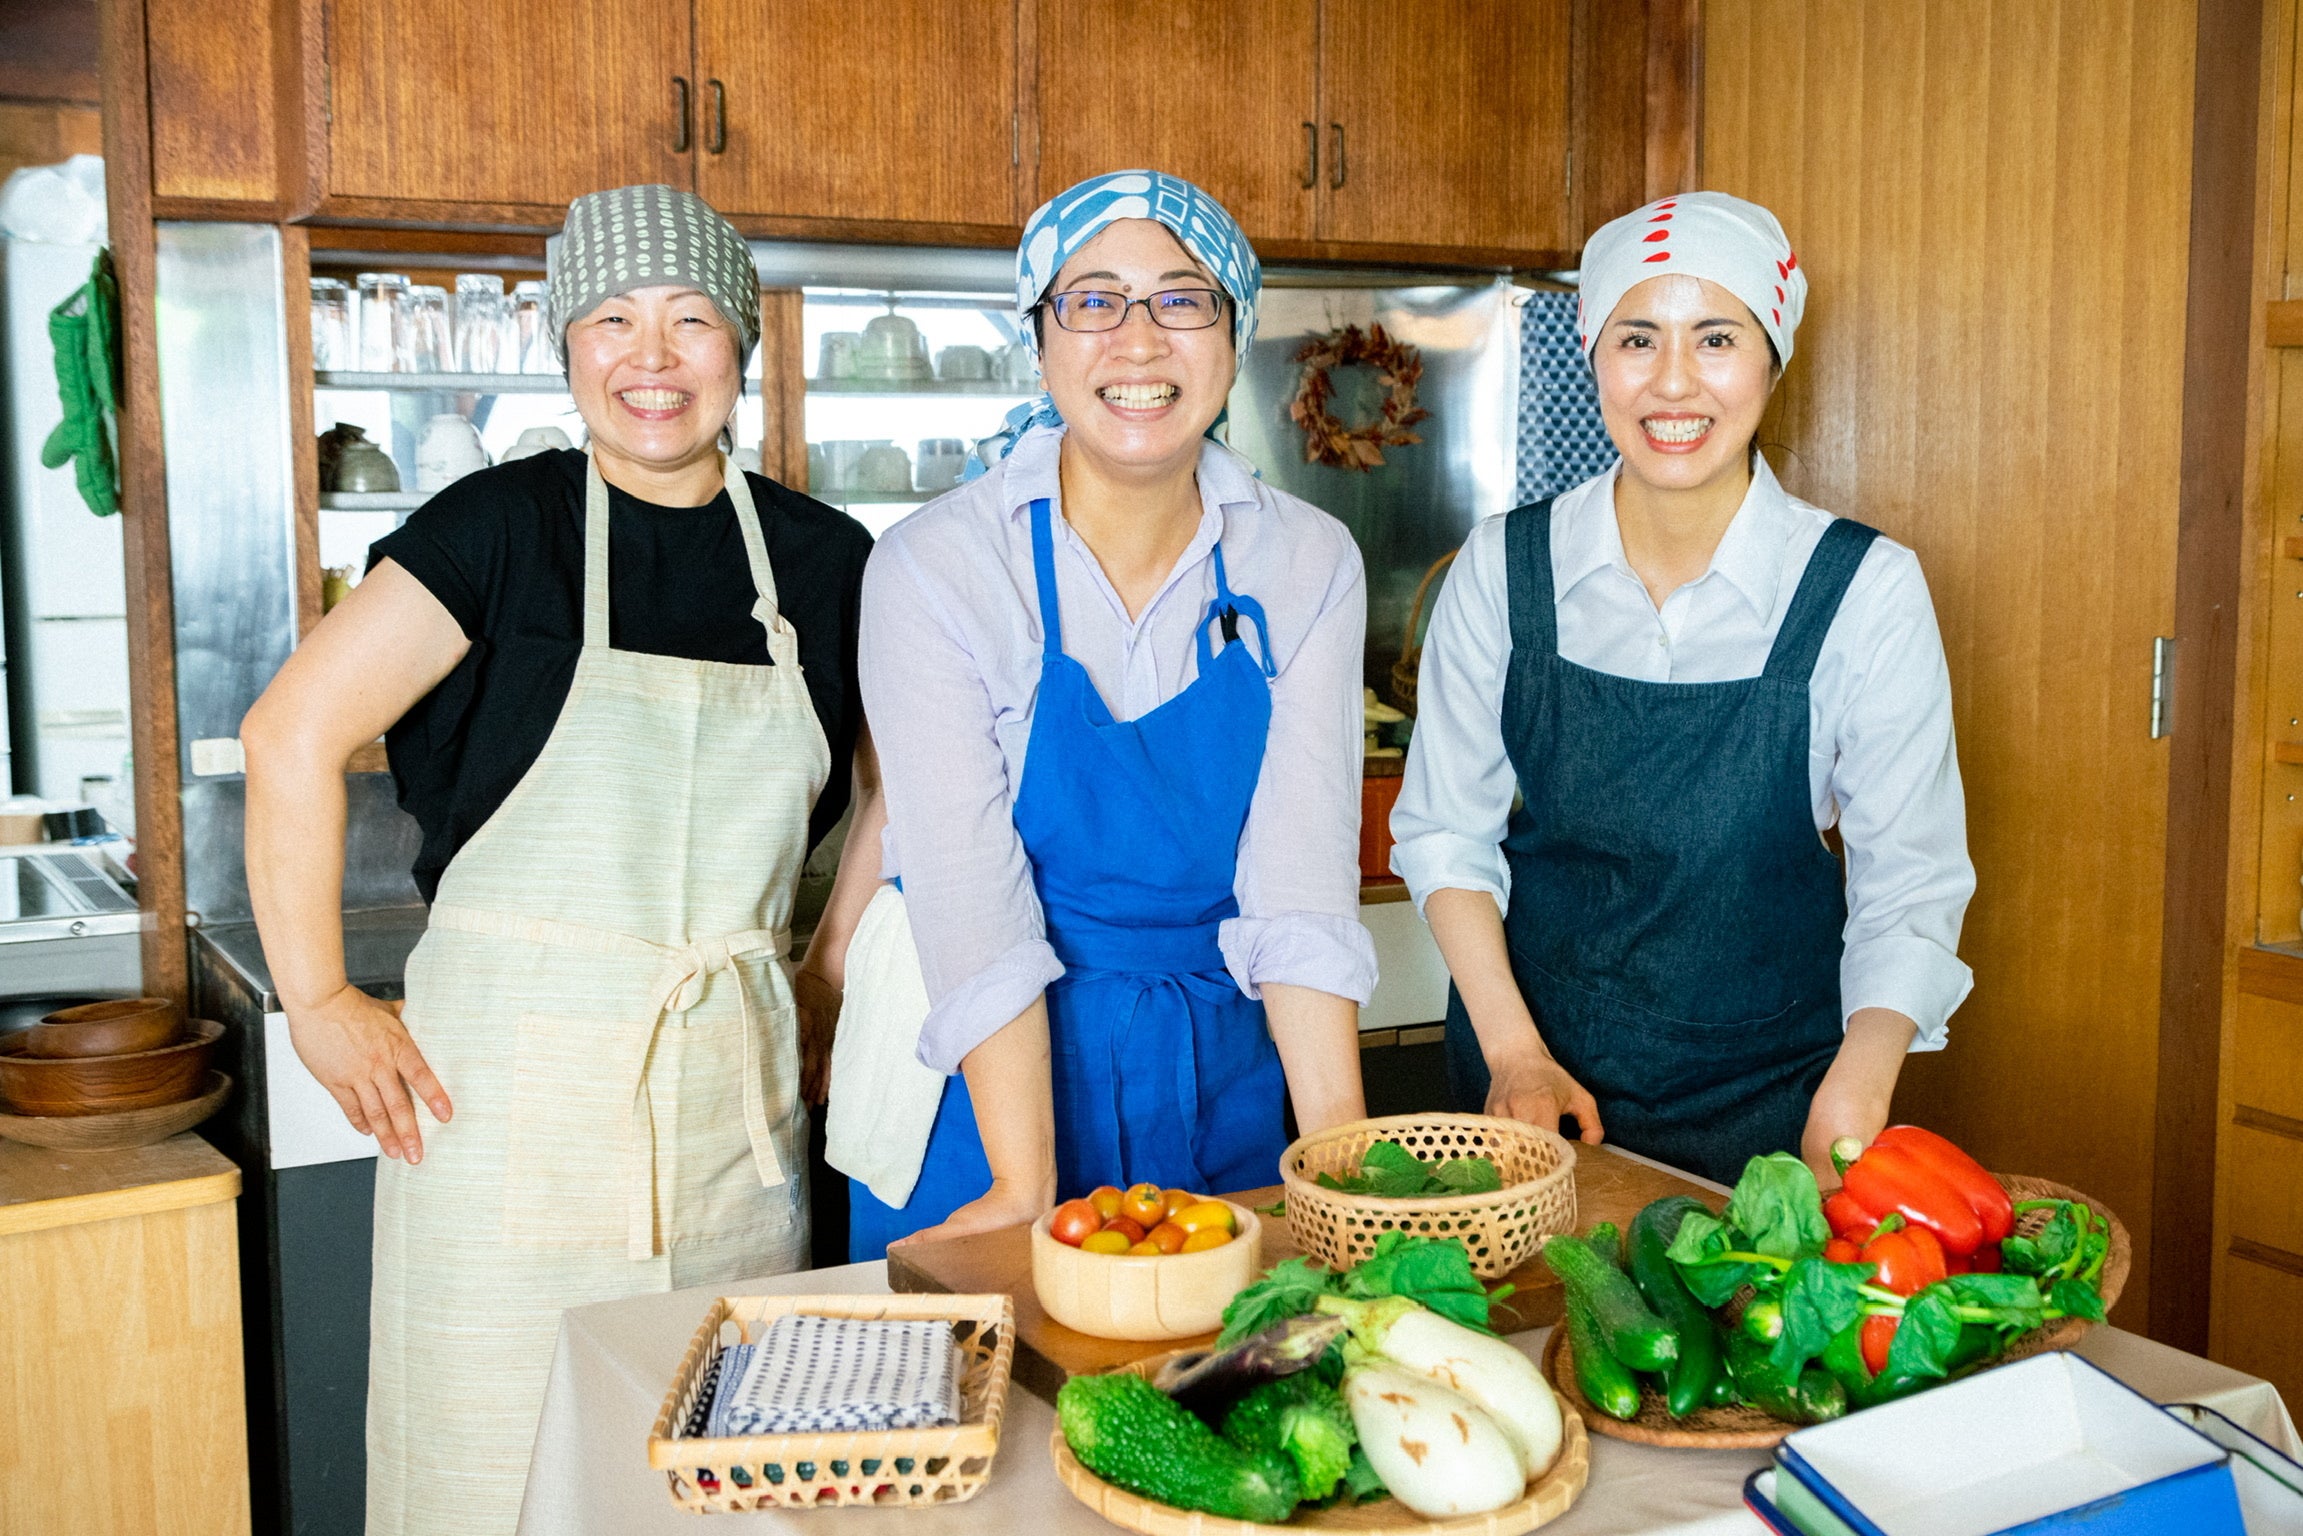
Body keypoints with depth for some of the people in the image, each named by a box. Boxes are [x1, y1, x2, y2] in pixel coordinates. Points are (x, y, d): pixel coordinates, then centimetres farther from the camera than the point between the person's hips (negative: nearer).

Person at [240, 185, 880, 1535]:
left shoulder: (821, 559, 5)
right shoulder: (504, 526, -6)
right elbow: (294, 734, -7)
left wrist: (843, 946, 11)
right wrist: (318, 1002, -7)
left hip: (733, 1087, 3)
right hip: (514, 1077, -3)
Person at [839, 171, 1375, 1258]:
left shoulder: (1307, 565, -5)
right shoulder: (936, 567, -13)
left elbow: (1301, 879, -12)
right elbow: (972, 896, -19)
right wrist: (1027, 1189, -25)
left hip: (1224, 1077, 3)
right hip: (989, 1079, -2)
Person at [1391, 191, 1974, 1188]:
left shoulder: (1865, 591, -11)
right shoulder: (1503, 566, -6)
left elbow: (1910, 883, -8)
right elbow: (1443, 828, 0)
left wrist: (1845, 1120, -20)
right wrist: (1513, 1051, -9)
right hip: (1532, 1078, 2)